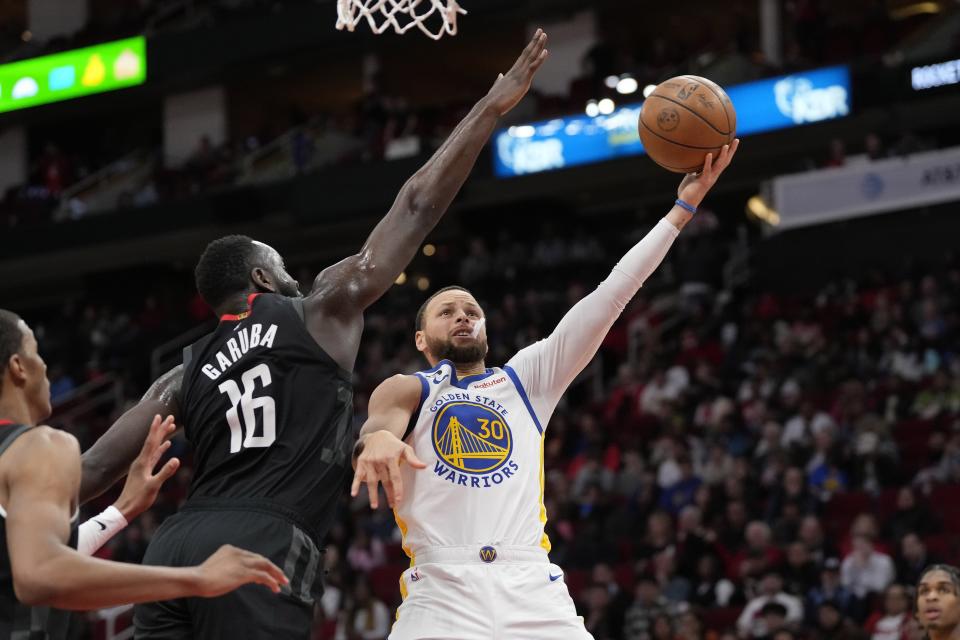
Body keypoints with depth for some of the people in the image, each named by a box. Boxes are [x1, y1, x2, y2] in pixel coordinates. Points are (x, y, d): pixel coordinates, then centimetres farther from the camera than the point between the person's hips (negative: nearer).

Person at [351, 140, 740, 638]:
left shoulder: (525, 378, 23)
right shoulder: (408, 390, 16)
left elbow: (610, 297, 17)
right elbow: (379, 422, -8)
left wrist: (684, 205, 11)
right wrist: (376, 437, -34)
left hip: (534, 594, 3)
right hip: (441, 595, -3)